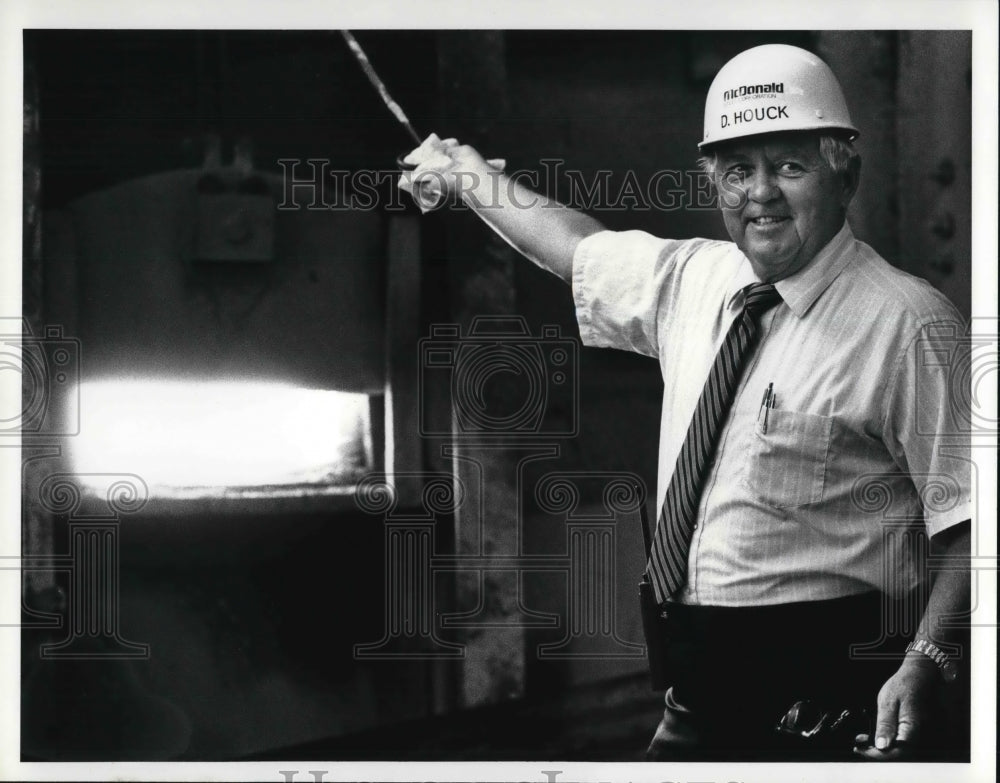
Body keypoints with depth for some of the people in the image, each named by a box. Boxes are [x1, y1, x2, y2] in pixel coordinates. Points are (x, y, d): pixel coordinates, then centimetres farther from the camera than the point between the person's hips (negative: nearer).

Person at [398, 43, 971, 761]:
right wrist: (465, 171, 39)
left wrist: (928, 662, -27)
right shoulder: (692, 279, 8)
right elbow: (578, 246, 27)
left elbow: (971, 519, -15)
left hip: (829, 701, -6)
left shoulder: (906, 323, -11)